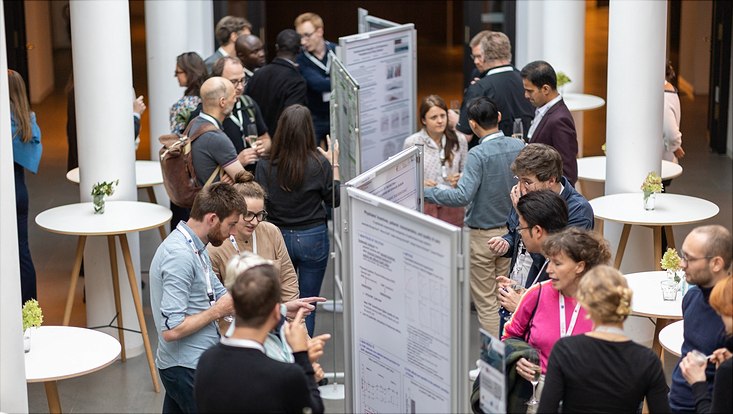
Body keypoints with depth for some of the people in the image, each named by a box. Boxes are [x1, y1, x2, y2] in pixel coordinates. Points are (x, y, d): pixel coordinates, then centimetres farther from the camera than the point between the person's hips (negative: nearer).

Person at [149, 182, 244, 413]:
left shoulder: (194, 248, 10)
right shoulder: (180, 256, -22)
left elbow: (220, 295, 19)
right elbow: (171, 330, -27)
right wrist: (217, 311, -14)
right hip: (189, 369, -10)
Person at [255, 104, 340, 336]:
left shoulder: (265, 166, -14)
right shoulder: (319, 163, -16)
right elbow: (334, 200, -4)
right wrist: (334, 165, 6)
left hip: (278, 237, 2)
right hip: (313, 238, -1)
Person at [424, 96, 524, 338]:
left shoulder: (478, 155, -22)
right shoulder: (519, 147, -4)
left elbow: (462, 197, -31)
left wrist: (425, 193, -24)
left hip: (482, 235, -6)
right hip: (510, 232, 6)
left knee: (486, 302, 5)